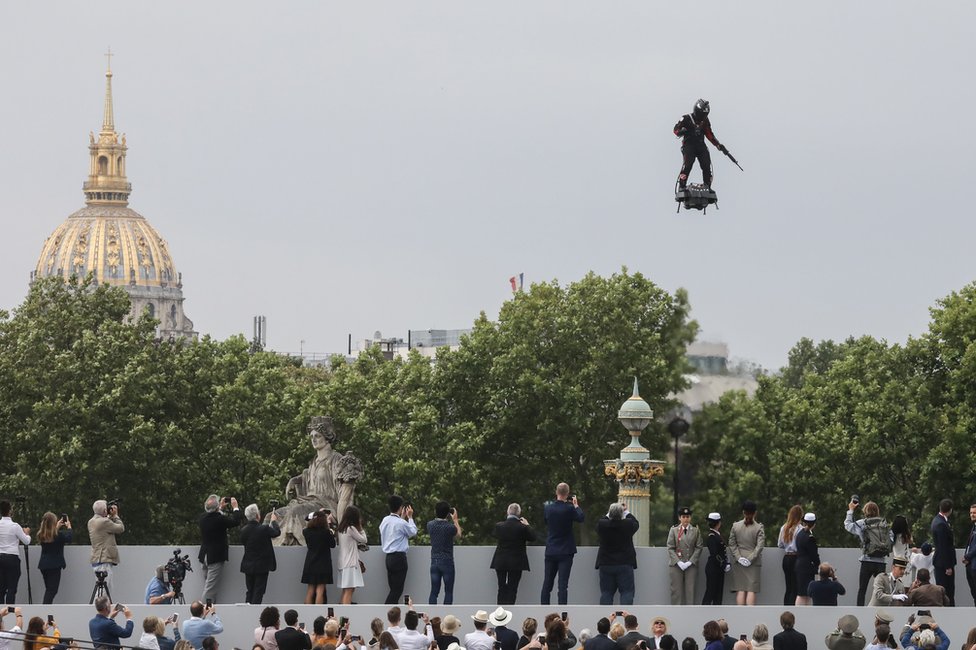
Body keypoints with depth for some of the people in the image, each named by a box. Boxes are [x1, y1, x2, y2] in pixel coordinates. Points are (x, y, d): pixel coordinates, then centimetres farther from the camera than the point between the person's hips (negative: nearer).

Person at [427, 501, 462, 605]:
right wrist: (455, 520, 15)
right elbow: (458, 535, 6)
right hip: (447, 562, -4)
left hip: (434, 562, 4)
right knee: (448, 592, 4)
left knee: (434, 592, 6)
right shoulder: (450, 527, -15)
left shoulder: (430, 525, -3)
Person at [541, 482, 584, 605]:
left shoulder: (548, 508, -2)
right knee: (563, 584, -5)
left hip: (550, 551, 4)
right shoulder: (569, 508, -15)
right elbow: (580, 518, -1)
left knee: (547, 583, 12)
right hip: (565, 552, -4)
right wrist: (576, 505, 12)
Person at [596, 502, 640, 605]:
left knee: (606, 593, 7)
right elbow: (636, 523, 11)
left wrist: (609, 513, 22)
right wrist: (626, 512, 22)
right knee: (627, 592, 1)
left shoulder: (602, 524, -10)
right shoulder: (627, 525, -12)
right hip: (625, 564, -2)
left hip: (605, 565, 2)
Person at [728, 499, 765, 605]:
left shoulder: (735, 526, 2)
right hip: (754, 564, -2)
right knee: (751, 590, -2)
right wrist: (751, 559, -9)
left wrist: (738, 557, -2)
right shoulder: (758, 528, -6)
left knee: (740, 590, 4)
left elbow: (732, 544, 0)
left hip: (738, 563, 2)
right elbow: (759, 546, -12)